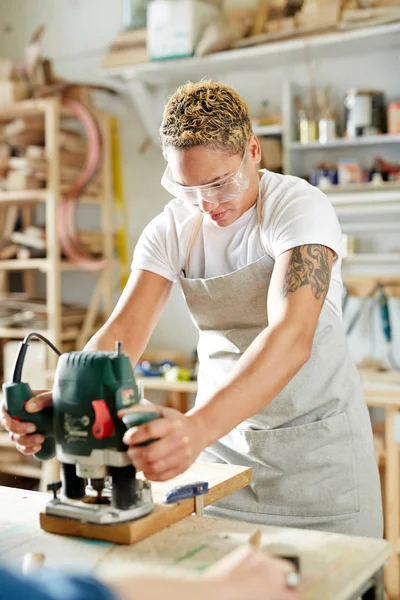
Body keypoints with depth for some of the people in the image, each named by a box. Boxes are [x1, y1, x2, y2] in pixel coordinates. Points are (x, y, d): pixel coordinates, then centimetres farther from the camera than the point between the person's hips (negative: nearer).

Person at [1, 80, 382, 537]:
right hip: (223, 435, 4)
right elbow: (123, 331, -15)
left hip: (318, 439, -3)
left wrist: (197, 427, -49)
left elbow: (292, 335, -34)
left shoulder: (300, 208, -19)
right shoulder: (170, 230, -4)